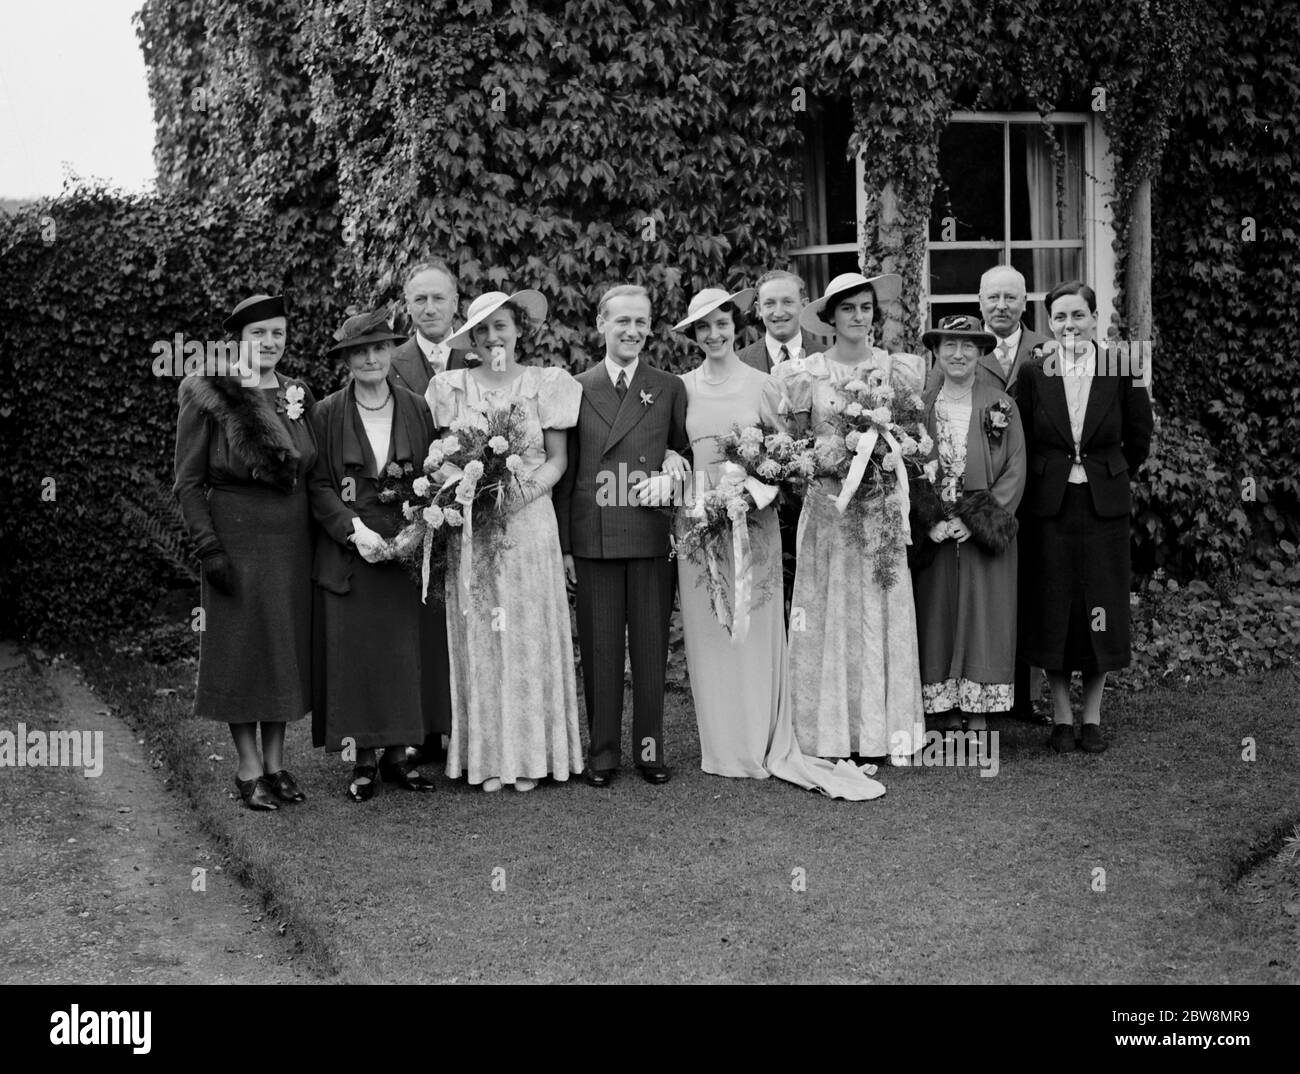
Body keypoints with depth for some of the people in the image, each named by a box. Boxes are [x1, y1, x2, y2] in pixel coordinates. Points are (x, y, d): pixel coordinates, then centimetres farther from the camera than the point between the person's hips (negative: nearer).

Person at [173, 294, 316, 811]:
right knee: (242, 647, 1)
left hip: (292, 537, 5)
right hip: (237, 536, -5)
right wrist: (208, 548, -13)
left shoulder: (298, 396, 8)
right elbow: (188, 482, -6)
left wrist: (320, 534, 7)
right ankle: (249, 768, 9)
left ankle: (275, 761, 18)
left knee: (287, 646, 8)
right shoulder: (208, 397, -6)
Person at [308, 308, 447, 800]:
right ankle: (363, 760, 11)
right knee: (354, 652, 0)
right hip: (349, 551, -2)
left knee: (409, 648, 4)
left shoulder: (417, 409, 6)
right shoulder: (327, 414, 0)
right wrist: (355, 528, -15)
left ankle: (397, 754, 16)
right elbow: (318, 485, -2)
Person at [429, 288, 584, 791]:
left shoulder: (546, 384, 4)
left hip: (530, 521, -1)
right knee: (476, 638, 2)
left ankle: (531, 754, 11)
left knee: (529, 635, 2)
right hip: (468, 527, 1)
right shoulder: (450, 388, 7)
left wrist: (523, 492, -12)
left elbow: (557, 459, 4)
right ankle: (486, 757, 9)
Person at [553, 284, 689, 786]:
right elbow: (565, 471, 6)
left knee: (651, 645, 4)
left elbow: (684, 450, 15)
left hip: (653, 535, 0)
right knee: (599, 646, 4)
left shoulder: (670, 388, 8)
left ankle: (650, 748, 14)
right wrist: (565, 544, 3)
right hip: (594, 538, 0)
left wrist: (674, 457, -9)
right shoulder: (576, 389, 7)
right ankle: (602, 752, 13)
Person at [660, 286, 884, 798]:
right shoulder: (683, 387, 7)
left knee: (756, 630, 0)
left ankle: (766, 744, 9)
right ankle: (723, 746, 12)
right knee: (707, 632, 3)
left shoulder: (763, 384, 2)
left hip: (753, 519, -2)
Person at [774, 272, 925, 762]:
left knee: (879, 610, 3)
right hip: (826, 504, -1)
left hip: (880, 506, 1)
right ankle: (829, 729, 7)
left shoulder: (897, 367, 5)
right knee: (828, 611, 0)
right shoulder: (806, 372, 3)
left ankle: (880, 725, 11)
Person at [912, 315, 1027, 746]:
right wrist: (929, 521, -10)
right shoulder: (919, 407, 4)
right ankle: (948, 722, 10)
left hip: (983, 532, -1)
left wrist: (976, 520, -12)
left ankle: (979, 724, 5)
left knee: (983, 624, 0)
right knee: (938, 623, 3)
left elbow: (1014, 472, -2)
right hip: (934, 533, 1)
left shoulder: (1001, 407, 1)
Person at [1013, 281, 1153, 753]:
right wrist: (1046, 482, 2)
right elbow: (1021, 444, 3)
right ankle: (1062, 717, 15)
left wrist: (1111, 478, 12)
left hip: (1104, 505, 0)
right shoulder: (1033, 374, -2)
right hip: (1049, 506, 0)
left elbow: (1139, 438, 8)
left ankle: (1092, 717, 17)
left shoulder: (1121, 372, -2)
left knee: (1100, 610, 4)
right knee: (1053, 609, 4)